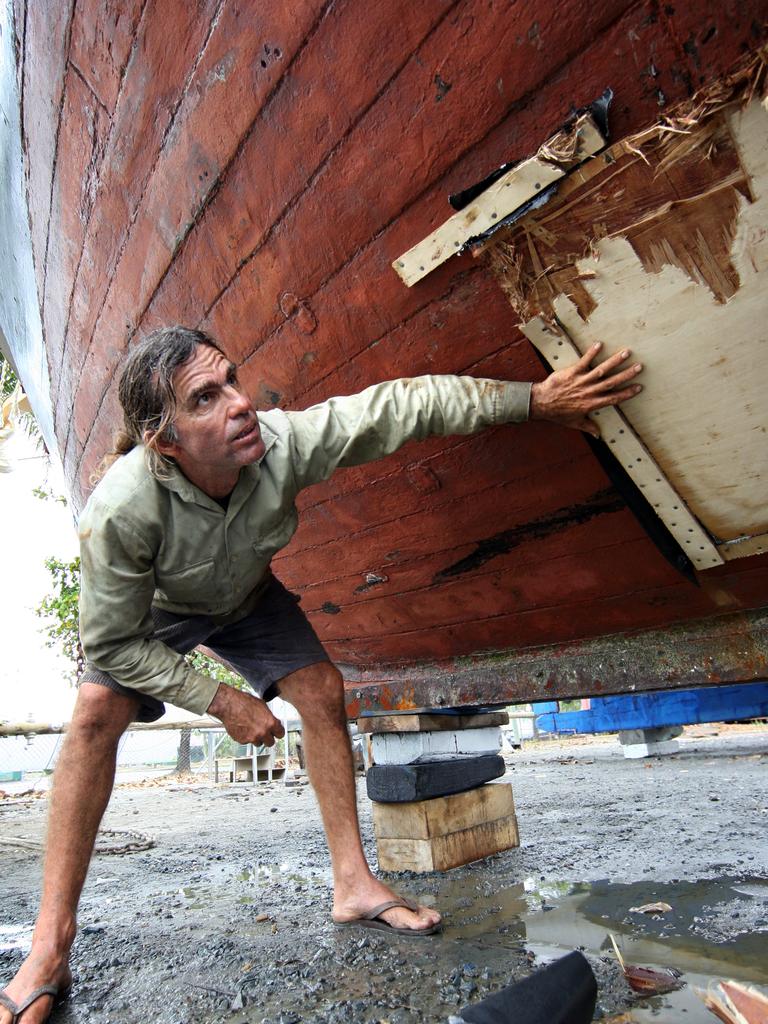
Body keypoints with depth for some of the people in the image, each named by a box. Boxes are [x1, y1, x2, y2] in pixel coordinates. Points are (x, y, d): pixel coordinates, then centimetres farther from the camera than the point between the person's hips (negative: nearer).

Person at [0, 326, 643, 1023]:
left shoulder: (283, 442, -37)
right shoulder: (120, 510, -41)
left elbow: (403, 404, -33)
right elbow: (113, 643, -28)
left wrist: (536, 399, -32)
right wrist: (221, 701, -28)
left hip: (246, 597, 2)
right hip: (152, 611, -2)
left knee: (323, 692, -8)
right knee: (97, 714, -22)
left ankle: (353, 882, 5)